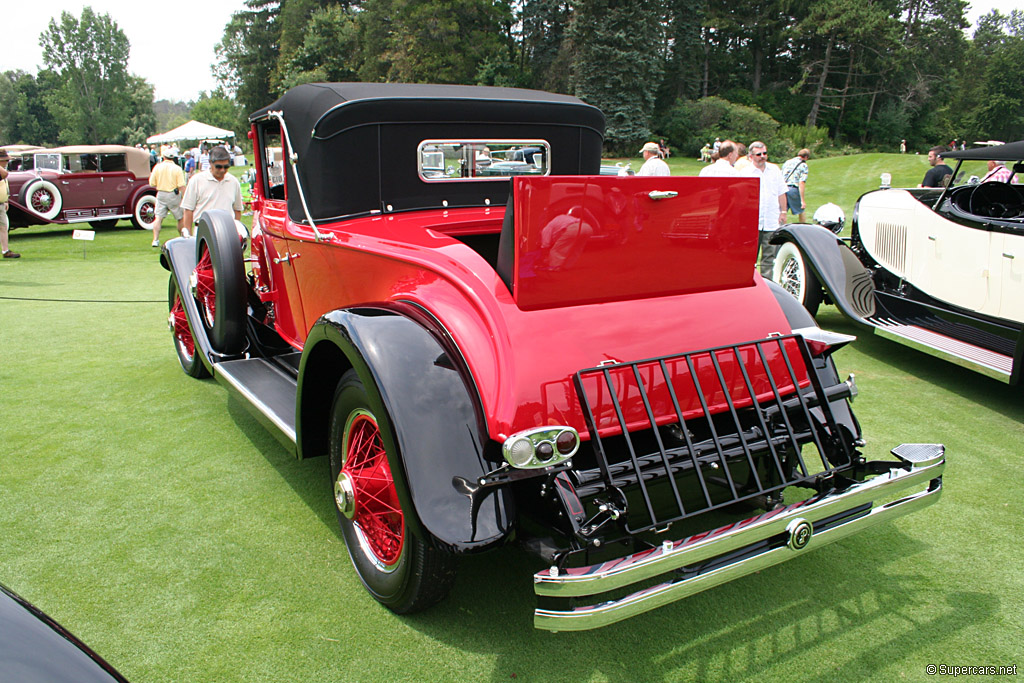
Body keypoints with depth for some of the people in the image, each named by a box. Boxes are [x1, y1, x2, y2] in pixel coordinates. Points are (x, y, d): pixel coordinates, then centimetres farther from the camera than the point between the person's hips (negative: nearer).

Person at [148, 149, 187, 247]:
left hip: (161, 194, 2)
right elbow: (181, 186, -13)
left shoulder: (157, 167, 0)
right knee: (181, 218, 12)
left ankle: (155, 240, -6)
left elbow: (152, 183, 3)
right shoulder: (177, 169, -7)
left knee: (158, 218, 2)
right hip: (173, 195, -2)